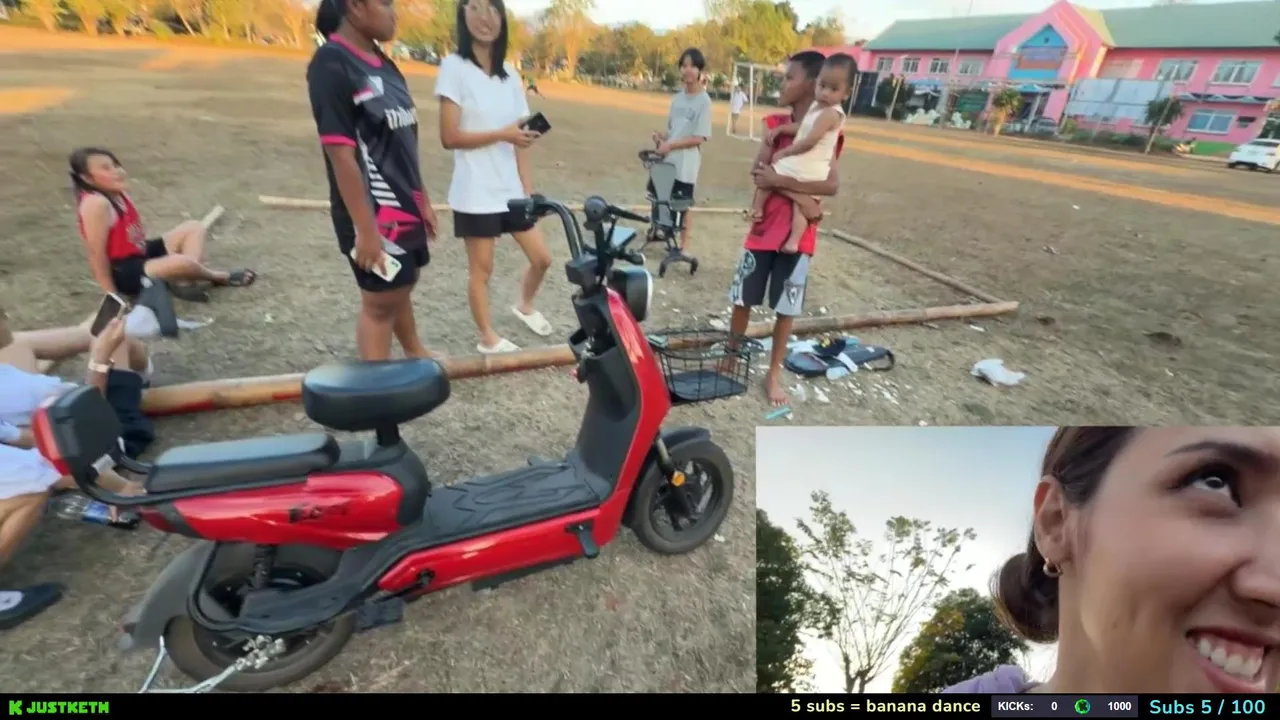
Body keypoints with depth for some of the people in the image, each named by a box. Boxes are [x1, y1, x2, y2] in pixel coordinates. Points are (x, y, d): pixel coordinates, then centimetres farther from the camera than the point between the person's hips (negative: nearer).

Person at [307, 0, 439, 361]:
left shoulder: (383, 63, 10)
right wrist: (364, 229, -22)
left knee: (403, 286, 22)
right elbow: (340, 153, -19)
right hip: (374, 215, -8)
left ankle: (415, 353, 42)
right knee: (380, 301, 1)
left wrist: (423, 202, 15)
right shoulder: (331, 64, -14)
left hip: (404, 208, 8)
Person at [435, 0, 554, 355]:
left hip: (511, 190, 6)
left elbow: (520, 142, 7)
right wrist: (503, 134, -17)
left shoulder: (510, 74, 11)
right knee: (481, 269, 3)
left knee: (541, 258, 9)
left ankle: (525, 307, 36)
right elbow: (449, 137, -12)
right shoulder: (454, 67, -5)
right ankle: (488, 337, 20)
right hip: (476, 193, -5)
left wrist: (529, 190, 2)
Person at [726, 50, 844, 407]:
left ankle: (774, 373, 22)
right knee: (743, 299, 9)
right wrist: (802, 187, -20)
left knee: (786, 309, 6)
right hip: (764, 228, 3)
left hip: (799, 235, -2)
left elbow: (831, 185, -18)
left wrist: (780, 179, -24)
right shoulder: (776, 124, 5)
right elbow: (759, 174, -7)